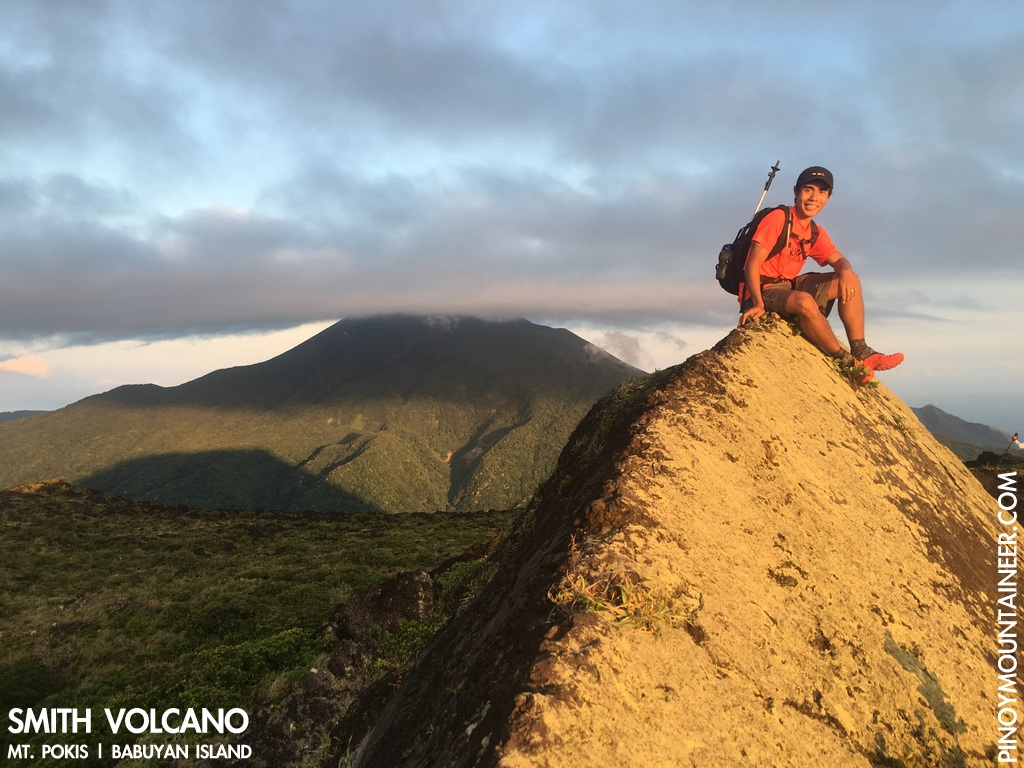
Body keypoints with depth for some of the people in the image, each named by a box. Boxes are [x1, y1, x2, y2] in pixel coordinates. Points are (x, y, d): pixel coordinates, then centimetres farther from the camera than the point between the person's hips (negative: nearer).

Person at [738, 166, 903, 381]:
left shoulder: (816, 234, 11)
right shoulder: (778, 218, -12)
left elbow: (840, 260, 6)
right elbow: (752, 264, -19)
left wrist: (846, 272, -21)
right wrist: (758, 304, -31)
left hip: (789, 287, 9)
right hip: (763, 291, -8)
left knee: (851, 281, -1)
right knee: (804, 301, -37)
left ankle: (860, 351, -10)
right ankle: (846, 361, -20)